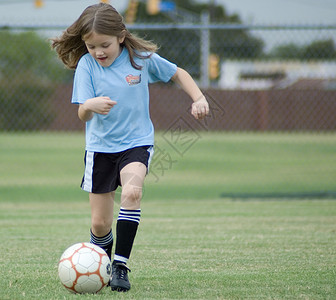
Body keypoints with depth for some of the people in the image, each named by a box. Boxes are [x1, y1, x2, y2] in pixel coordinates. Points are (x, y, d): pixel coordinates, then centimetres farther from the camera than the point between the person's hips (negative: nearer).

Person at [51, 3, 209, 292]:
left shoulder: (142, 58, -7)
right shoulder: (86, 65, -9)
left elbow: (177, 73, 10)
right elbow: (82, 115, -16)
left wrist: (199, 99, -3)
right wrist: (91, 105, -39)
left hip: (137, 142, -1)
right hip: (100, 147, 1)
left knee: (132, 191, -31)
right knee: (100, 223, 3)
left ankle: (121, 266, -25)